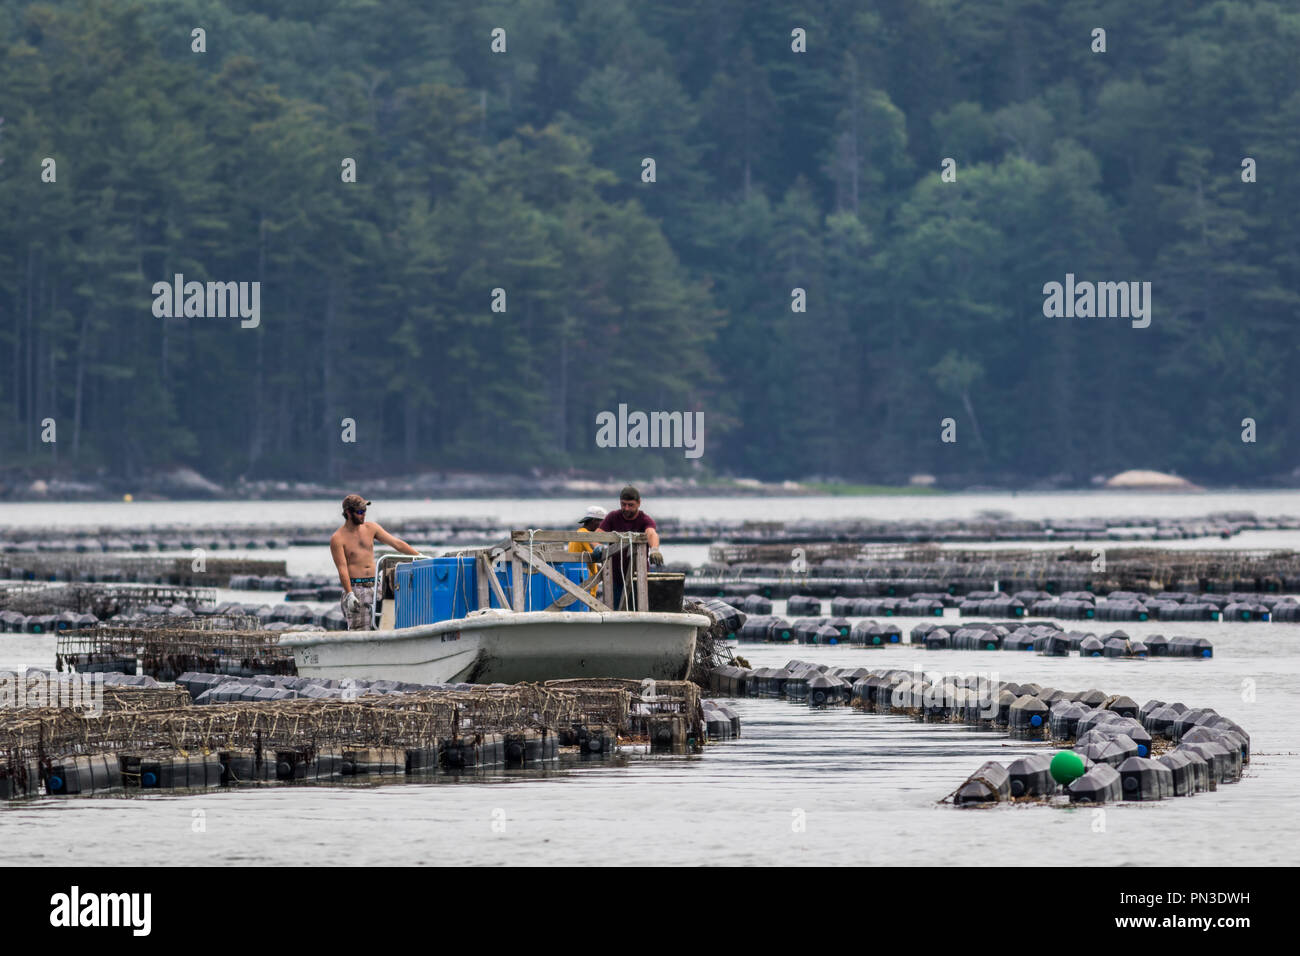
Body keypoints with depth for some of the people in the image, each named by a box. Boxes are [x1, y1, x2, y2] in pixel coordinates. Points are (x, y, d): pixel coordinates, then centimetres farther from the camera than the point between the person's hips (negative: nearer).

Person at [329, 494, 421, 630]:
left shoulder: (371, 528, 11)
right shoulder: (338, 538, -4)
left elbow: (396, 543, 12)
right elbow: (342, 568, -11)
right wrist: (349, 594, -21)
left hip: (375, 586, 5)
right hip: (355, 587, -5)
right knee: (358, 634, -11)